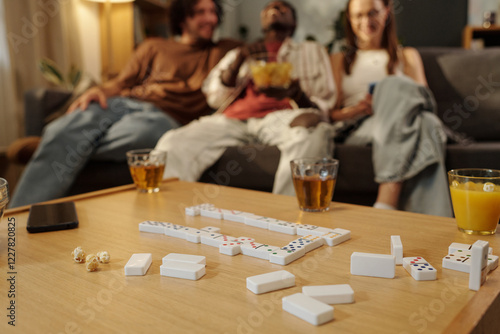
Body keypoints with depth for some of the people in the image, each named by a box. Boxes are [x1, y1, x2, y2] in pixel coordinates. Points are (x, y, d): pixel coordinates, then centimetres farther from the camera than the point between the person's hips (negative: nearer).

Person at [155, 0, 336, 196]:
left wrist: (296, 94, -8)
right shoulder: (238, 53, 31)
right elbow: (214, 98, 16)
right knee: (173, 143, -26)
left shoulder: (312, 51, 28)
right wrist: (238, 62, -1)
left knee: (312, 125, -37)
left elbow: (323, 105, 16)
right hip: (233, 119, 2)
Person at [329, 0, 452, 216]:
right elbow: (332, 112, 13)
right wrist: (357, 109, -11)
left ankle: (385, 205, -50)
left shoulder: (407, 56, 28)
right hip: (358, 129, -1)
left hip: (405, 122, 2)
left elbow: (424, 99, 13)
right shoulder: (340, 60, 26)